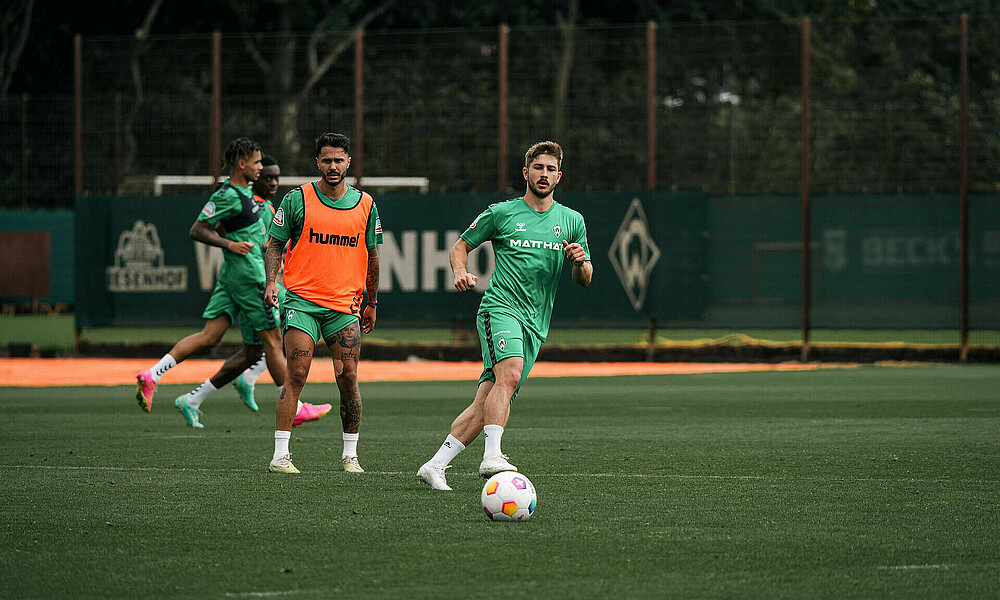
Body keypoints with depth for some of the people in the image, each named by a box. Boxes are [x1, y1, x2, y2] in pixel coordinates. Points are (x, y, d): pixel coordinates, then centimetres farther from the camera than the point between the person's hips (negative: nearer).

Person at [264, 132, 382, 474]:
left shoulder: (365, 205, 8)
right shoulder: (297, 199, -1)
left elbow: (371, 255, 17)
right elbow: (274, 244, 4)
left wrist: (372, 303, 18)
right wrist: (271, 281, -12)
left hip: (345, 305, 3)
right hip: (301, 301, -3)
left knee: (349, 381, -1)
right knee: (296, 375, -12)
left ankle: (350, 455, 11)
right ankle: (280, 455, -11)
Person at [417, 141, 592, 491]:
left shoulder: (572, 221, 15)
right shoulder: (502, 213, 6)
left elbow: (584, 280, 19)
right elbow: (461, 245, 15)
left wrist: (580, 262, -4)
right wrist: (460, 272, -7)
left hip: (536, 323, 4)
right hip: (500, 307, -4)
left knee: (488, 402, -3)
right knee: (510, 373, -31)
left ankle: (436, 465, 1)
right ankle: (492, 457, -37)